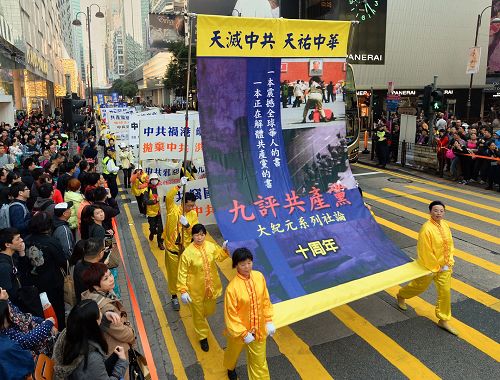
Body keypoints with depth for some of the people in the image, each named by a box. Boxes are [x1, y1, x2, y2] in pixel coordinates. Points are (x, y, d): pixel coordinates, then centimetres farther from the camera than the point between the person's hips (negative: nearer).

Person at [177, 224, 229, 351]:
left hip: (211, 287, 4)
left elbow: (219, 256, 11)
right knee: (198, 314, 14)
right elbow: (182, 273, -15)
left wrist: (224, 249, -8)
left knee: (210, 310, 23)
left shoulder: (211, 246, -9)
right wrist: (183, 291, -18)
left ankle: (202, 315, 58)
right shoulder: (187, 253, -22)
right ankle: (203, 336, 36)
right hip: (196, 290, -4)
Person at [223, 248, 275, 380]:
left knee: (259, 359, 15)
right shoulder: (232, 287, -29)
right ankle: (230, 368, 62)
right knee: (233, 351, 28)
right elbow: (230, 314, -20)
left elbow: (266, 300, -1)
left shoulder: (259, 277, -14)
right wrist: (243, 333, -18)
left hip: (258, 328, 2)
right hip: (238, 330, -2)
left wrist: (269, 320, -3)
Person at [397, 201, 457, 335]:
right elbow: (425, 251, -23)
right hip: (429, 266, -6)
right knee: (419, 286, 15)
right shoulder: (426, 229, -27)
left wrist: (448, 263, -1)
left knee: (445, 292, 8)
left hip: (444, 267, 6)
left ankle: (443, 320, 23)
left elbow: (450, 245, 5)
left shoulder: (445, 225, -3)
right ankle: (401, 295, 46)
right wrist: (434, 268, -15)